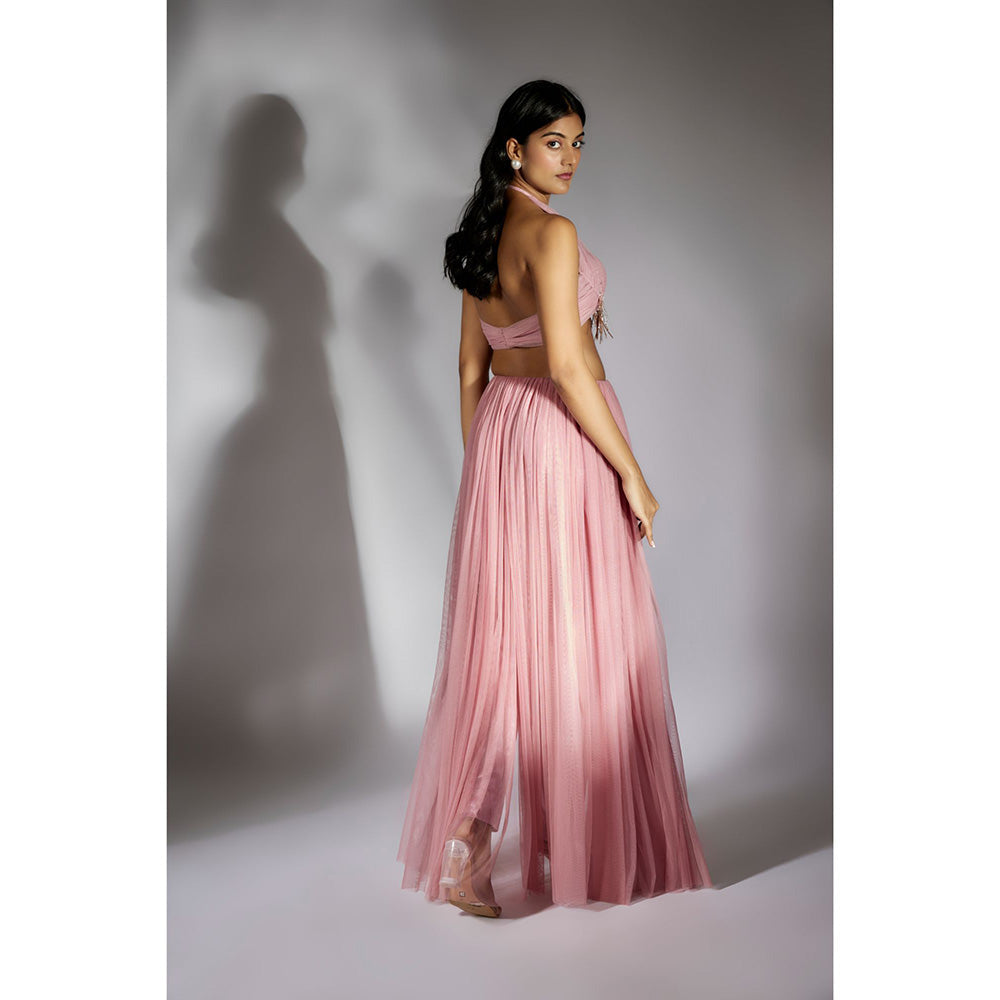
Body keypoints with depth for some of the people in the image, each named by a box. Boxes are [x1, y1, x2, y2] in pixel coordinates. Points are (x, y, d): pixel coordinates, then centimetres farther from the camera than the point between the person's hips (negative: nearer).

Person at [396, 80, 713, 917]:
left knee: (499, 635, 11)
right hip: (562, 435, -8)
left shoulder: (483, 237, 13)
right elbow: (566, 364, -21)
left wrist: (481, 462, 20)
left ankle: (462, 848, 16)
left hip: (498, 428, 8)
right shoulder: (552, 232, -13)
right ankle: (591, 849, 16)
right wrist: (630, 469, -15)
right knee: (576, 638, 2)